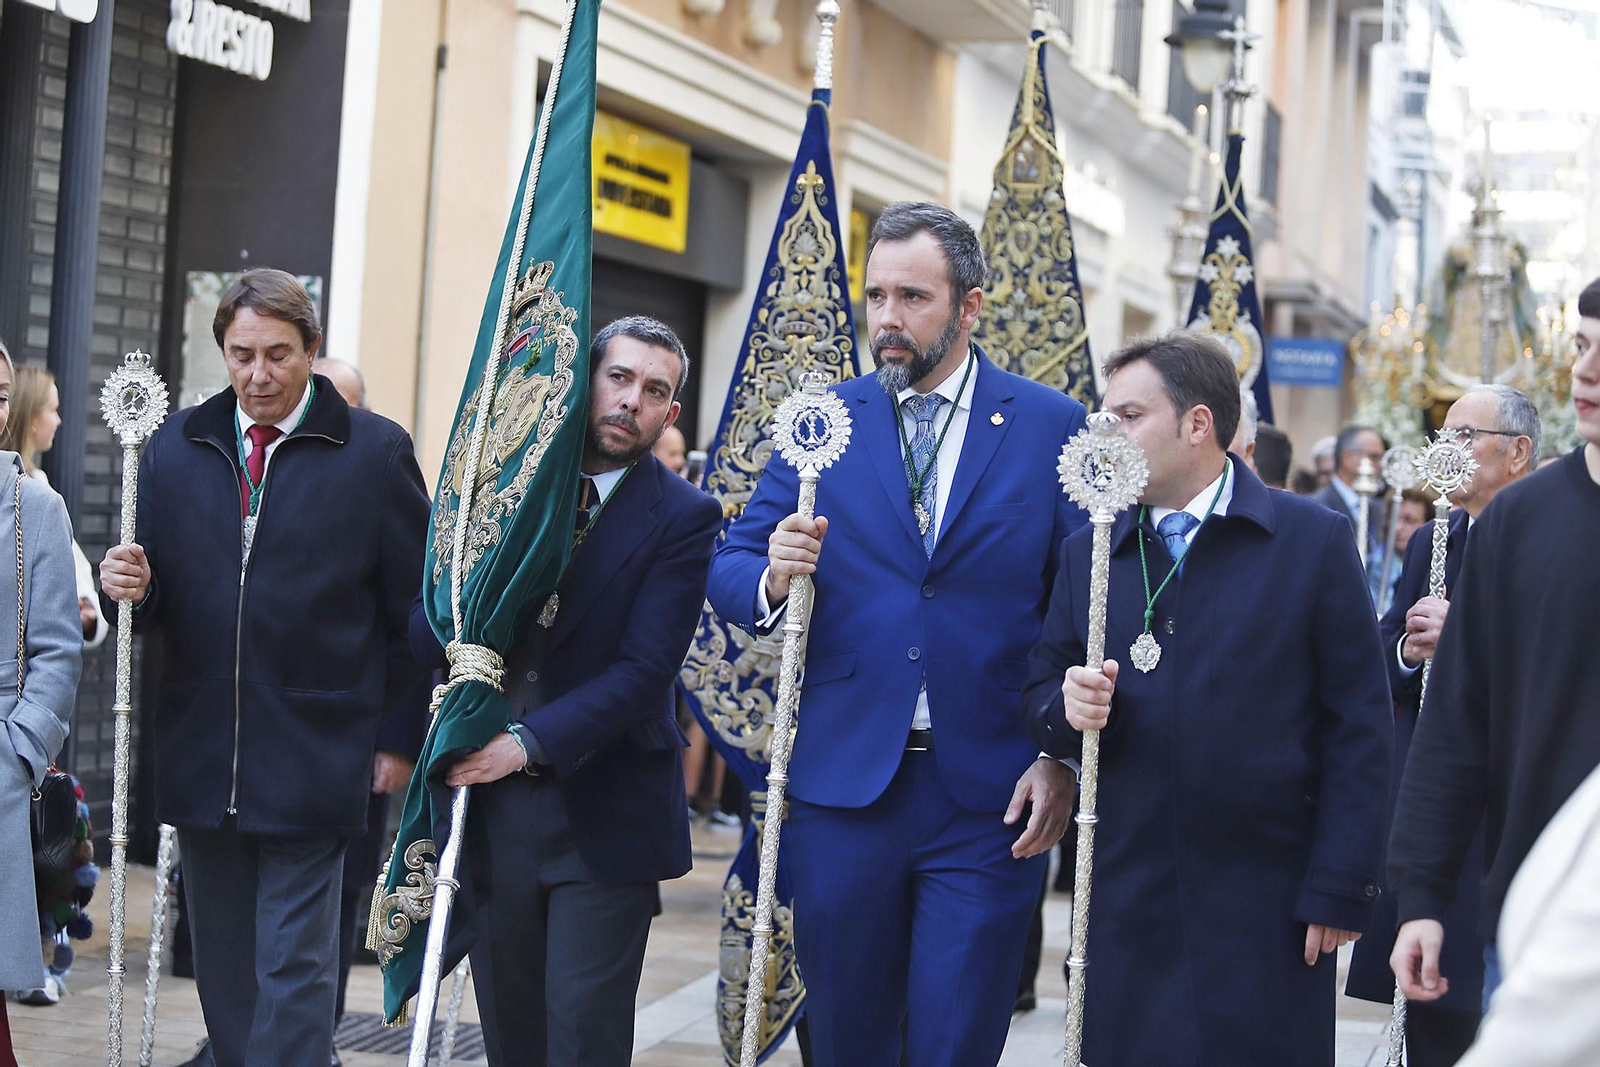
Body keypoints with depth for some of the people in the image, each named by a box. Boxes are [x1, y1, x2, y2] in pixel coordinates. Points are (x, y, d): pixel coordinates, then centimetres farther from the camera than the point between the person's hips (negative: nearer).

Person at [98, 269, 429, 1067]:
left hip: (311, 760, -4)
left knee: (293, 973, -5)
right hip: (201, 759, 4)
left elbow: (416, 610, 2)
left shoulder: (375, 452, -2)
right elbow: (152, 601, 11)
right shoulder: (176, 447, 8)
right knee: (222, 975, 12)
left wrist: (395, 734, 1)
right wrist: (132, 588, -12)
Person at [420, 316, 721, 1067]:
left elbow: (644, 668, -13)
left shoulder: (683, 518, -5)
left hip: (603, 818, -4)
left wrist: (530, 743, -19)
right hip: (490, 805, 4)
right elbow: (426, 633, 6)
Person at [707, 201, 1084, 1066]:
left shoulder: (1054, 428, 1)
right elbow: (729, 569, 7)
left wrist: (1064, 762, -8)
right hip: (843, 785, 2)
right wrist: (773, 580, -16)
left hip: (990, 797, -2)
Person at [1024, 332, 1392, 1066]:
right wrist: (1066, 709, -10)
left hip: (1266, 911, -3)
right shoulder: (1086, 553, 11)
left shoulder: (1314, 541, -1)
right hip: (1127, 905, 3)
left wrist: (1339, 890, -8)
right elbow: (1040, 695, 15)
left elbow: (1357, 729, -3)